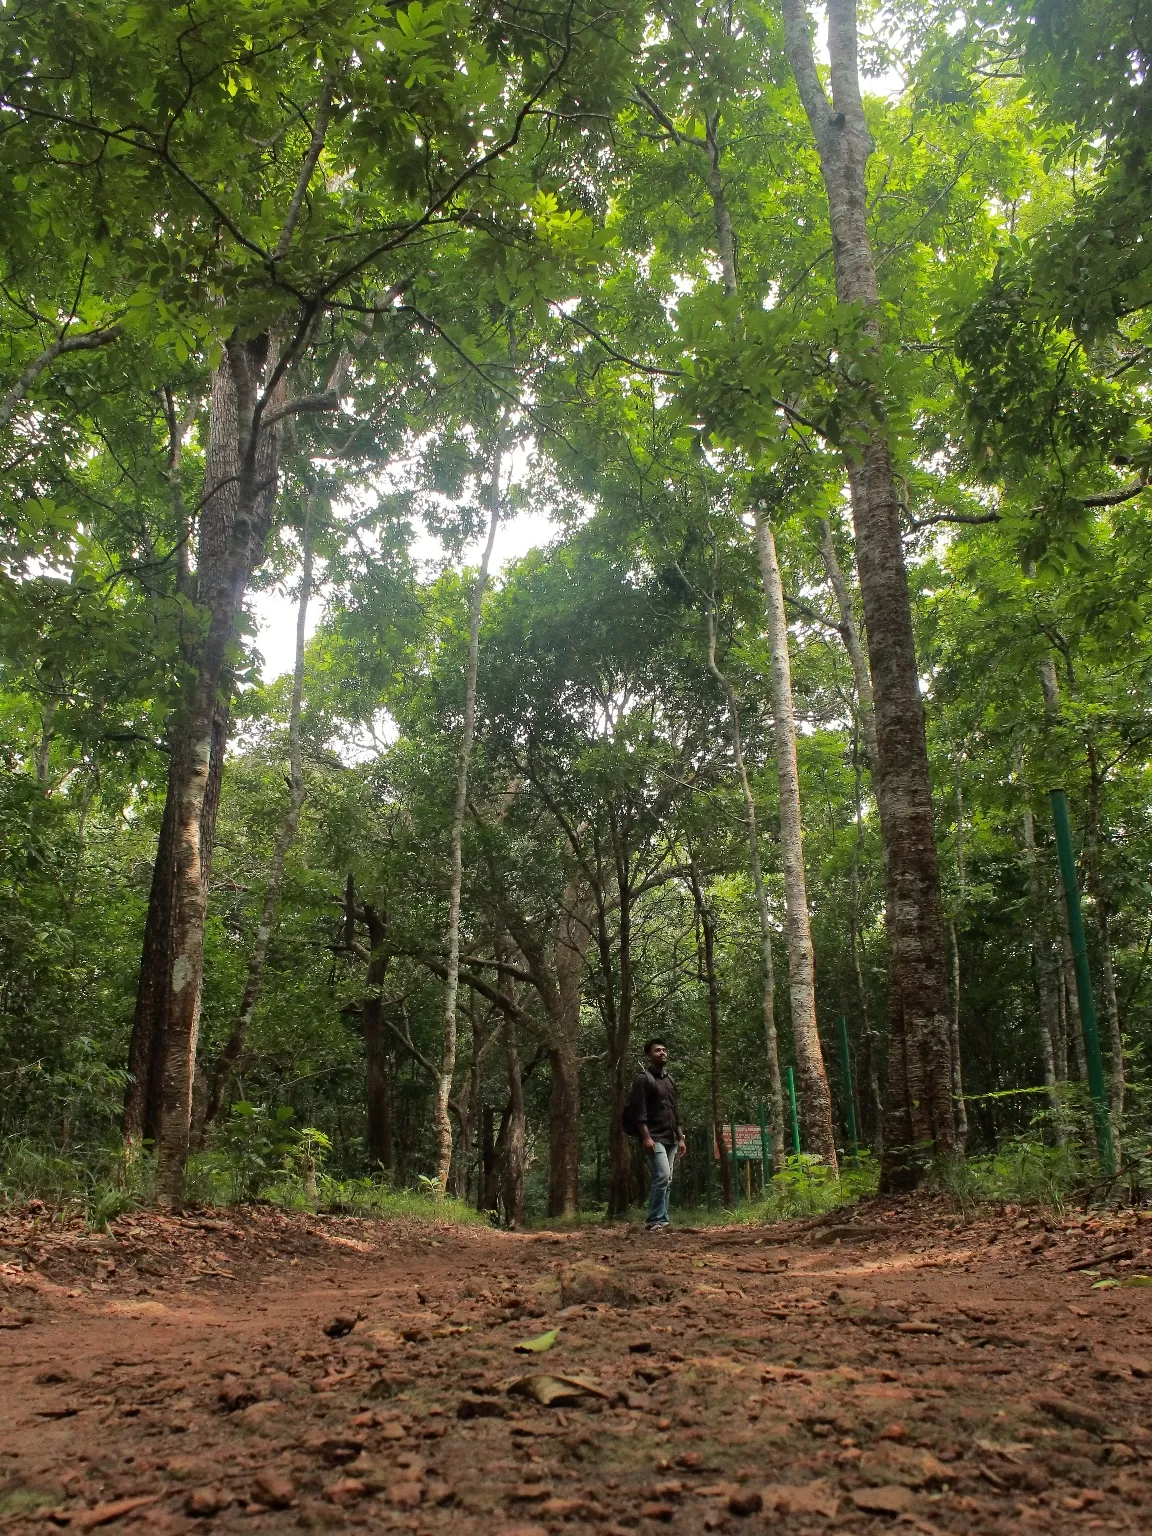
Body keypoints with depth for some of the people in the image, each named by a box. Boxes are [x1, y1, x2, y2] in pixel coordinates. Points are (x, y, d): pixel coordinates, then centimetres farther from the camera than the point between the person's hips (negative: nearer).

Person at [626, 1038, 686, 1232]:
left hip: (670, 1139, 8)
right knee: (663, 1176, -18)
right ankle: (655, 1221, -13)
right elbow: (639, 1112, -13)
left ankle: (659, 1222, 9)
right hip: (654, 1138, -8)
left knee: (666, 1181, 5)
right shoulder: (643, 1079, -5)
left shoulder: (670, 1080, 20)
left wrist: (681, 1138, 16)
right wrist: (646, 1137, -21)